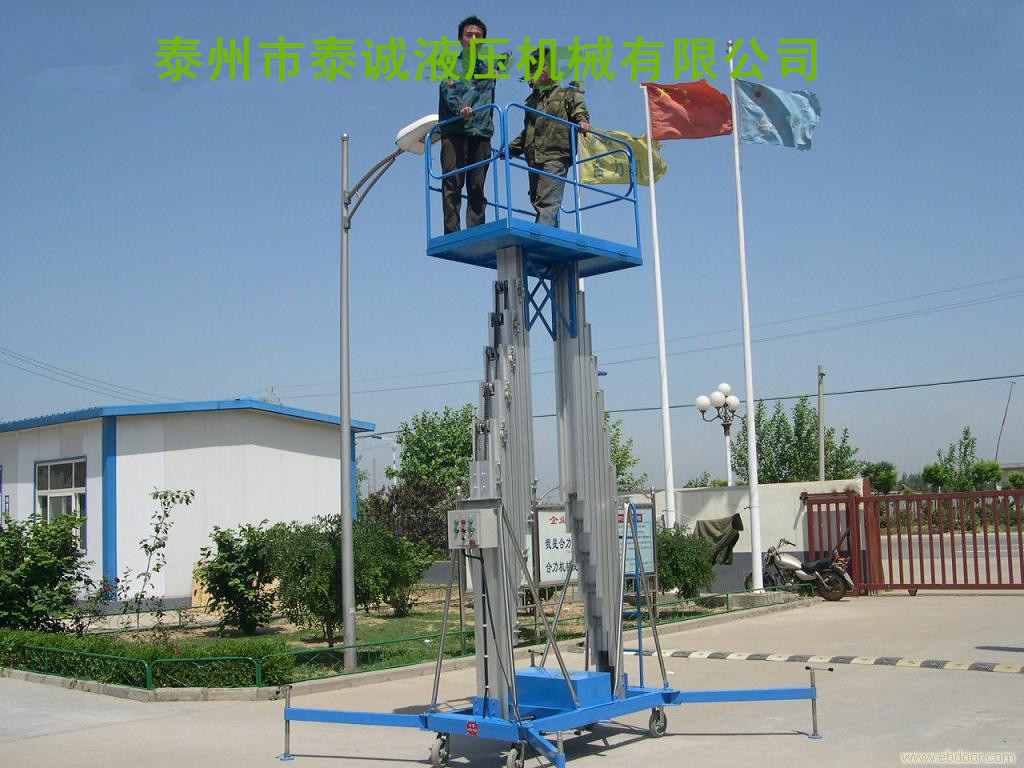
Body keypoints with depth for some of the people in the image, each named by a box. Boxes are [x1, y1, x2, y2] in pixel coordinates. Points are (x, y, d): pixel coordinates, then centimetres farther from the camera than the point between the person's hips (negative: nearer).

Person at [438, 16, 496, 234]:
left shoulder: (489, 67, 22)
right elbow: (448, 94, -4)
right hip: (454, 132, -2)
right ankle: (452, 234, -12)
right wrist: (460, 108, -24)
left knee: (477, 187, -2)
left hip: (481, 133, 2)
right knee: (452, 185, -10)